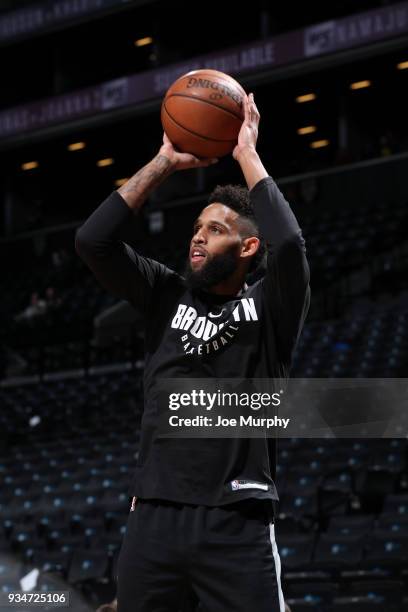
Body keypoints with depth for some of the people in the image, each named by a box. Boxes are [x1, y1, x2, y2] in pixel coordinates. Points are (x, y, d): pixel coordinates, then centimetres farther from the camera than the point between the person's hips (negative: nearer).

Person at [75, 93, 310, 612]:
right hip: (154, 516, 4)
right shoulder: (167, 296, 14)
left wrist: (247, 156, -6)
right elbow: (92, 241, 2)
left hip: (236, 523, -3)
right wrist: (164, 164, 2)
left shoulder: (269, 308, 5)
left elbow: (289, 246, -17)